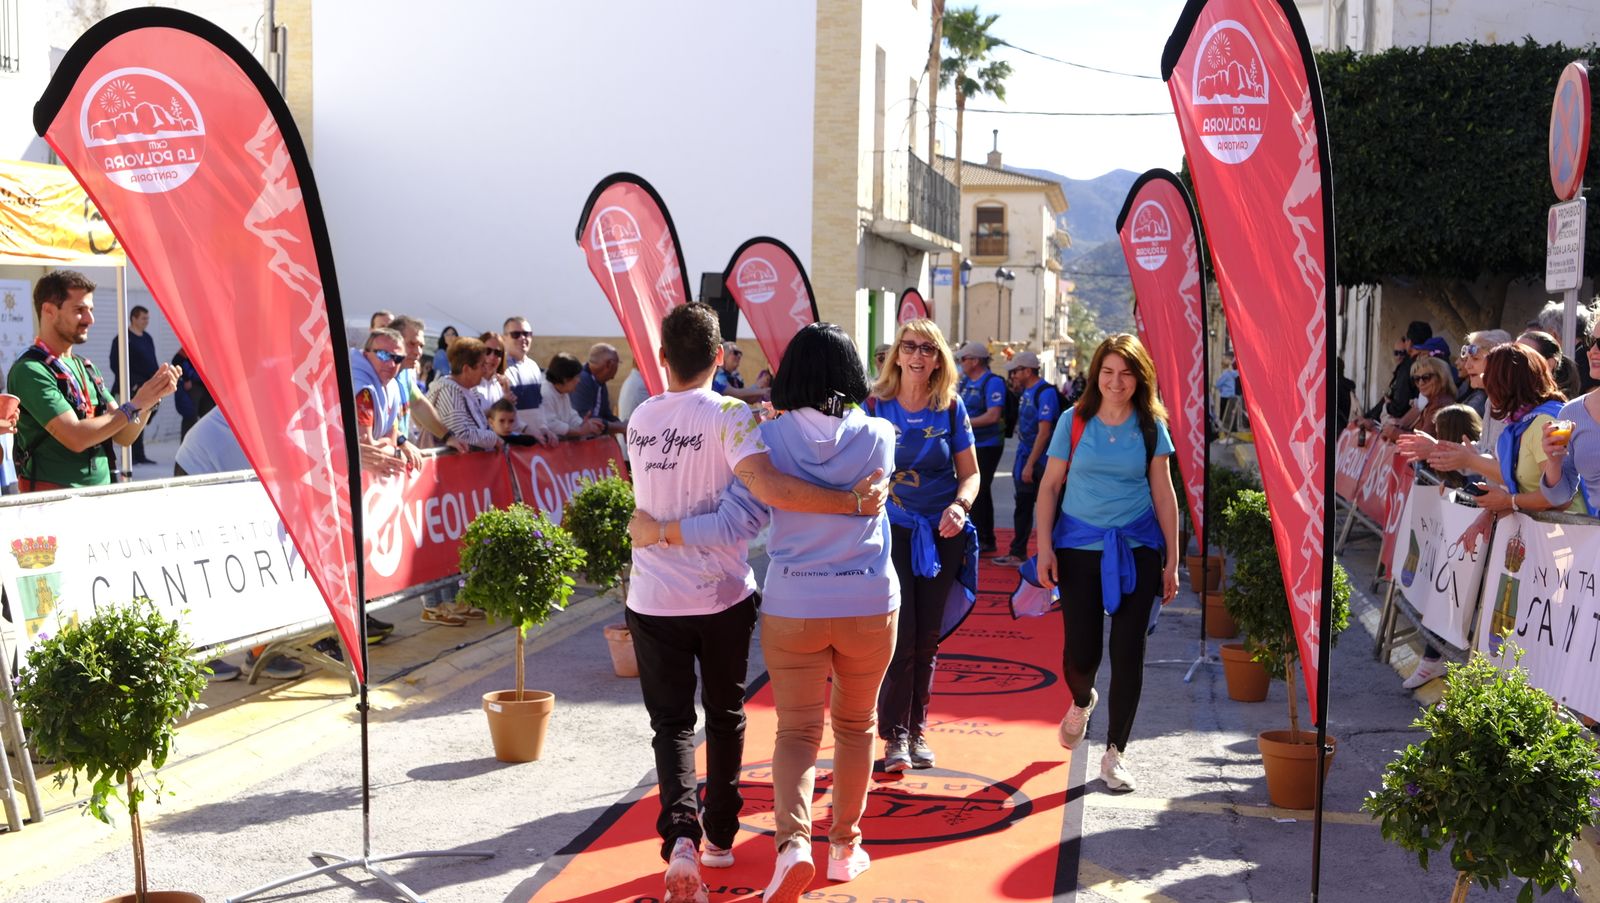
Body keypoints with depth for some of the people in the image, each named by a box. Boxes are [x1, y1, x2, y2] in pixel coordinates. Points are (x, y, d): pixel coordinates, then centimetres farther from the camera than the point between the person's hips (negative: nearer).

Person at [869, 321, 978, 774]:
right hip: (891, 530, -2)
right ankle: (894, 735, 2)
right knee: (900, 636, -9)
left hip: (941, 534, 2)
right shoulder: (875, 406, -4)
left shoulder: (951, 408, -1)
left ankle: (917, 730, 23)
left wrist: (960, 505, -16)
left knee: (927, 638, 9)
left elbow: (970, 473, 2)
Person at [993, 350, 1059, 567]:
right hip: (1025, 458, 9)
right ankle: (1017, 553, 22)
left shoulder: (1045, 392, -17)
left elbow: (1044, 432, -21)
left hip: (1040, 461, -9)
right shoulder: (1024, 393, 10)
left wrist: (1030, 464, -21)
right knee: (1022, 506, 14)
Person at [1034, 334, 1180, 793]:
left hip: (1136, 548, 1)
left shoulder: (1151, 426, 1)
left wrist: (1171, 561, 3)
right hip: (1079, 545, 0)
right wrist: (1044, 547, -4)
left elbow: (1164, 494, 4)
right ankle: (1081, 701, 37)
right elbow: (1049, 486, 3)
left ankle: (1115, 753, 13)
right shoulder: (1075, 421, 0)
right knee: (1081, 652, 0)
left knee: (1127, 653, 0)